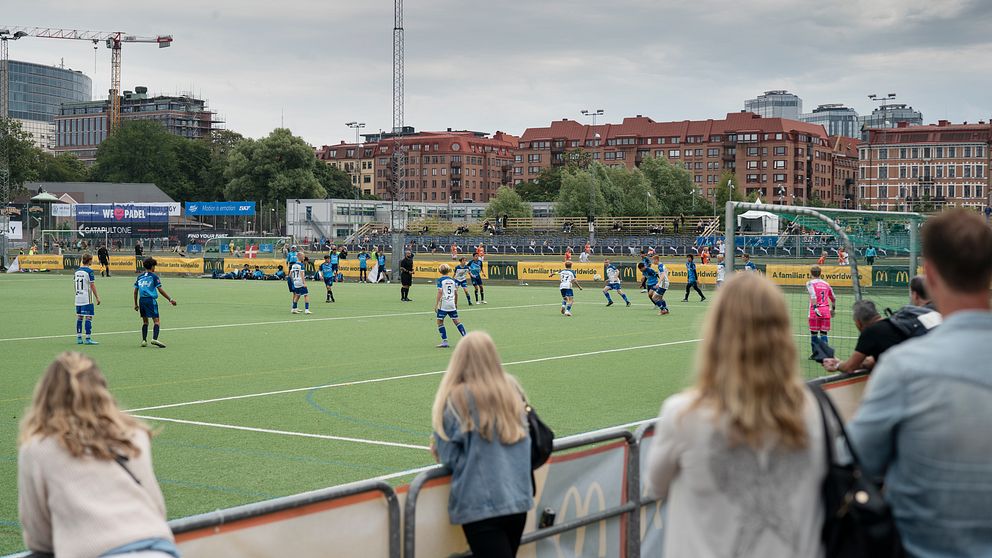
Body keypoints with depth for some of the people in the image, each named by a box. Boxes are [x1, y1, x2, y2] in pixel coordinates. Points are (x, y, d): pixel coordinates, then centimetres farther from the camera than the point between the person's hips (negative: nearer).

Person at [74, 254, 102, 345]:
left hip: (78, 298, 7)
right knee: (88, 318, -4)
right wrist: (97, 297, -8)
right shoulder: (89, 271, -11)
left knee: (79, 317, 11)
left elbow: (75, 283, 15)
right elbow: (92, 286, -13)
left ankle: (79, 338, 13)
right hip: (87, 299, -7)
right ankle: (88, 339, -7)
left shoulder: (77, 271, 9)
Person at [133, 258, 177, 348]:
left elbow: (135, 291, 15)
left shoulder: (139, 277, 15)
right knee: (156, 321, -7)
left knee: (145, 321, 16)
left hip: (141, 300, 5)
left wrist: (136, 304, 22)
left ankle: (144, 340, 11)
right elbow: (160, 290, -6)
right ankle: (154, 338, -26)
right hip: (151, 300, -5)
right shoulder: (154, 276, 0)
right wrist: (170, 299, -3)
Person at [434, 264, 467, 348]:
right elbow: (456, 293, 11)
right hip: (452, 303, 5)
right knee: (456, 321, 11)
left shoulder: (440, 280, -6)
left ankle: (444, 342, -4)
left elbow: (440, 293, -13)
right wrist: (456, 304, 23)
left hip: (443, 303, -5)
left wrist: (436, 305, -11)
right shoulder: (453, 280, 8)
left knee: (440, 322, 3)